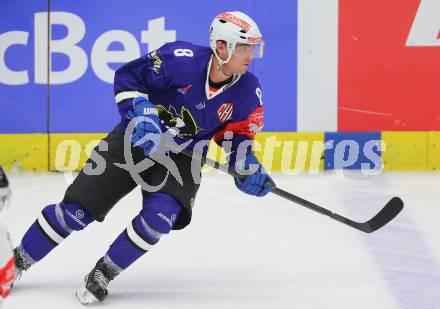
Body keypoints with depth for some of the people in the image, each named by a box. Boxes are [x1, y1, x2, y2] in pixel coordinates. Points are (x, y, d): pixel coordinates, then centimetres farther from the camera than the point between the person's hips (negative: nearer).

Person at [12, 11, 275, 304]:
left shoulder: (248, 91, -12)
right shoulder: (182, 58, -24)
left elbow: (236, 135, 2)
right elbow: (128, 77, -13)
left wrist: (247, 168, -14)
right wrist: (140, 114, -24)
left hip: (182, 158, 3)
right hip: (139, 138, -2)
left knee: (160, 215, -25)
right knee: (77, 210, -3)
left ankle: (104, 273, -5)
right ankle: (19, 261, 16)